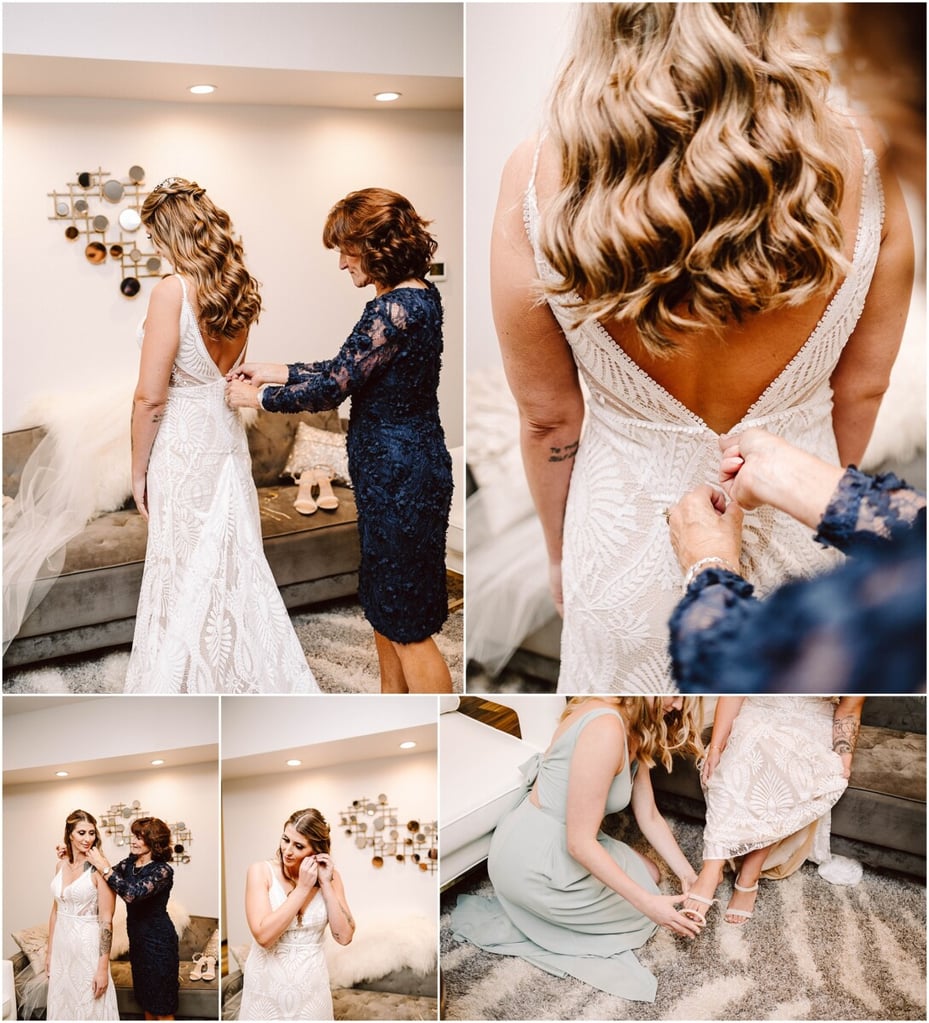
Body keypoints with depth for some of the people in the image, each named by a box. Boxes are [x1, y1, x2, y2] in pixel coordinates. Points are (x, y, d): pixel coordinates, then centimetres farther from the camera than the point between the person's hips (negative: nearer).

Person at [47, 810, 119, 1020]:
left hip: (88, 946, -6)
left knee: (90, 1009, 4)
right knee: (62, 1005, 16)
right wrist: (50, 952, 13)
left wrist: (103, 968, -18)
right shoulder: (61, 865, 5)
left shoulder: (98, 869, -14)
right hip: (62, 946, 6)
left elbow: (106, 921, -15)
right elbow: (56, 910, 13)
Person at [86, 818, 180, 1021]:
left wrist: (105, 868, -32)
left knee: (161, 1004, 3)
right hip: (137, 938, 8)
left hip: (158, 942, -8)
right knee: (145, 997, 20)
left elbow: (132, 893, -34)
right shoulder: (130, 863, 3)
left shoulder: (162, 871, -21)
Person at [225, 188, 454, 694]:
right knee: (383, 607, 23)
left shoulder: (397, 309, -23)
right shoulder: (415, 296, 8)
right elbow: (347, 369, 15)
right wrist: (275, 371, 13)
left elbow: (333, 387, -19)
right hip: (394, 471, 11)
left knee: (409, 628, 1)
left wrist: (257, 397, -5)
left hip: (401, 477, -11)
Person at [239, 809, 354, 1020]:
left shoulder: (329, 876, -5)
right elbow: (263, 935, -23)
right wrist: (303, 888, -23)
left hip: (310, 985, 2)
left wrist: (325, 884, -16)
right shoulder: (261, 871, -13)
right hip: (267, 983, -2)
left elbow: (344, 936, -11)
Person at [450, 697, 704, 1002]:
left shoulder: (634, 730, 3)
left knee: (648, 874, 21)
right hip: (532, 862, -9)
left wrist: (687, 874, 4)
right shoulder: (605, 728, -29)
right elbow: (580, 843, -27)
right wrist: (647, 903, -24)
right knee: (640, 912, 8)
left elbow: (649, 817, 9)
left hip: (556, 842, 9)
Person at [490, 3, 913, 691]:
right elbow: (862, 389, -4)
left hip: (633, 543, -1)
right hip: (799, 531, 1)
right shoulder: (860, 163, -19)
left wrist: (560, 551, 8)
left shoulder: (541, 179, -23)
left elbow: (548, 417, -10)